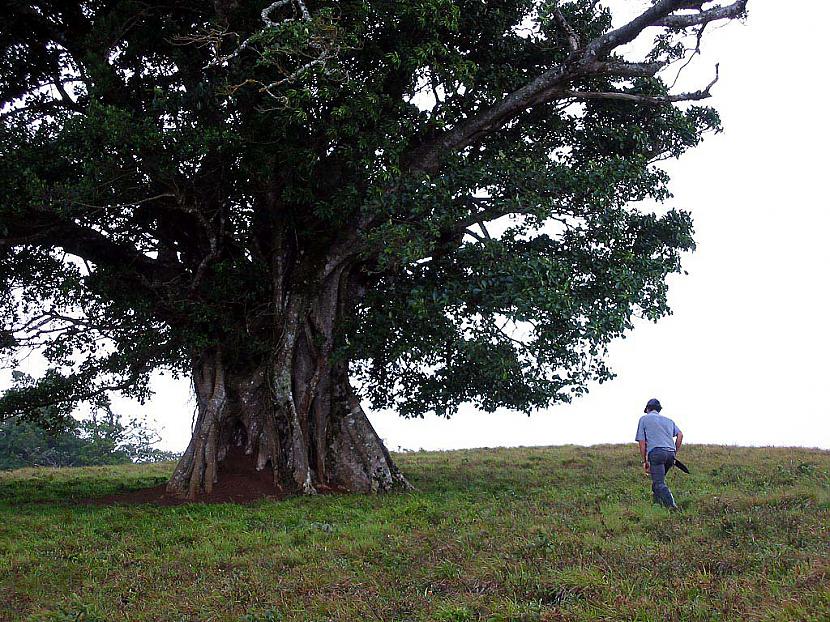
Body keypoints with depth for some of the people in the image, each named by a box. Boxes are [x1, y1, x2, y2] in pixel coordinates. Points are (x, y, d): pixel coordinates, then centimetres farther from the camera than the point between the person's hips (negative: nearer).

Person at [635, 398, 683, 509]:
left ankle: (671, 505, -26)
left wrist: (645, 461, 13)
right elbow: (680, 435, 12)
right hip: (670, 453, 5)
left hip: (656, 453, -5)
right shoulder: (668, 420, 28)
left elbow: (642, 442, 10)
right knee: (657, 480, 19)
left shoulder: (644, 419, 17)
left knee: (659, 483, -11)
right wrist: (675, 453, 15)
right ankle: (657, 503, 11)